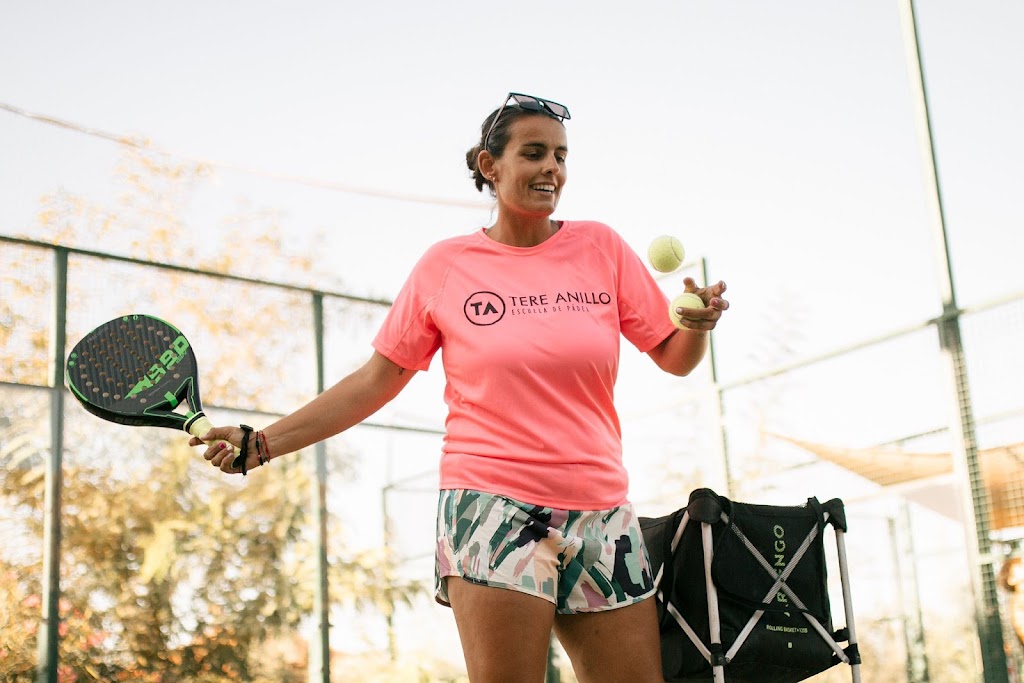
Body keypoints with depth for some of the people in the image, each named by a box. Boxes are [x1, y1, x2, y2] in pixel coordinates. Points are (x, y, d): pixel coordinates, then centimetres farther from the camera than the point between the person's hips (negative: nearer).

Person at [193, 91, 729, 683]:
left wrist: (698, 325, -11)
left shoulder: (601, 247, 7)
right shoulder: (445, 265, 4)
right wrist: (262, 444, 5)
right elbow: (376, 379, 9)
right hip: (492, 507, -3)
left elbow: (674, 358, 12)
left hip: (601, 513, 3)